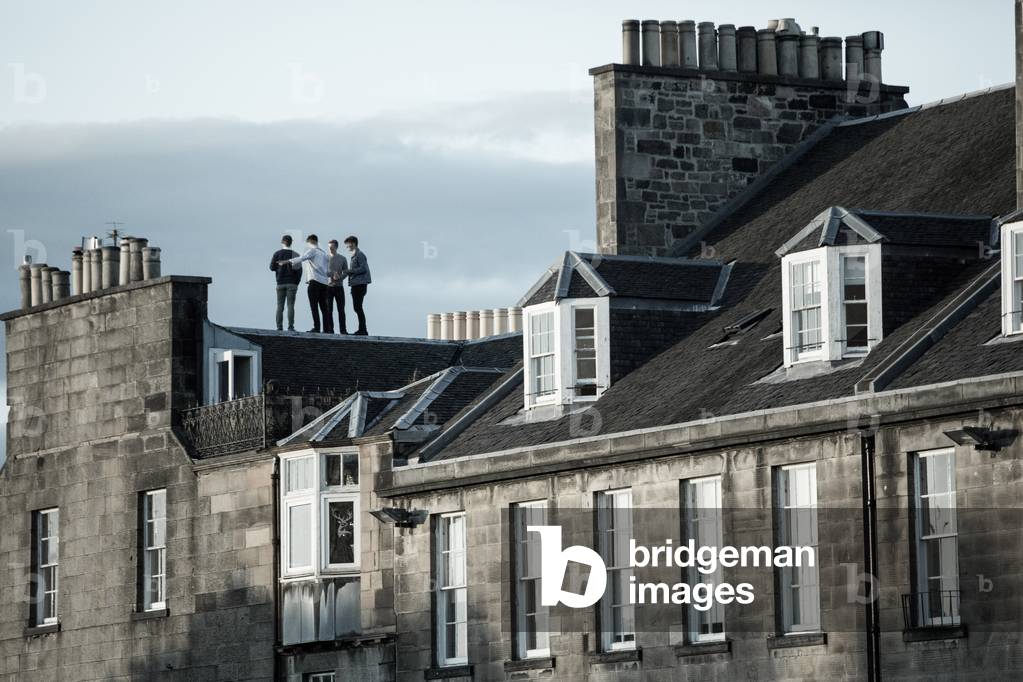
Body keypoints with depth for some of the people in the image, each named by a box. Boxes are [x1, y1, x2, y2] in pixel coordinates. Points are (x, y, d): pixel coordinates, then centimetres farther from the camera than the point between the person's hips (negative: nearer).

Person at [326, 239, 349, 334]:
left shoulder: (342, 259, 10)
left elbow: (346, 272, 9)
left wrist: (339, 277, -11)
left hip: (339, 286, 1)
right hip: (328, 286, -1)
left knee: (341, 309, 0)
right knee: (328, 309, -4)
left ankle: (343, 330, 1)